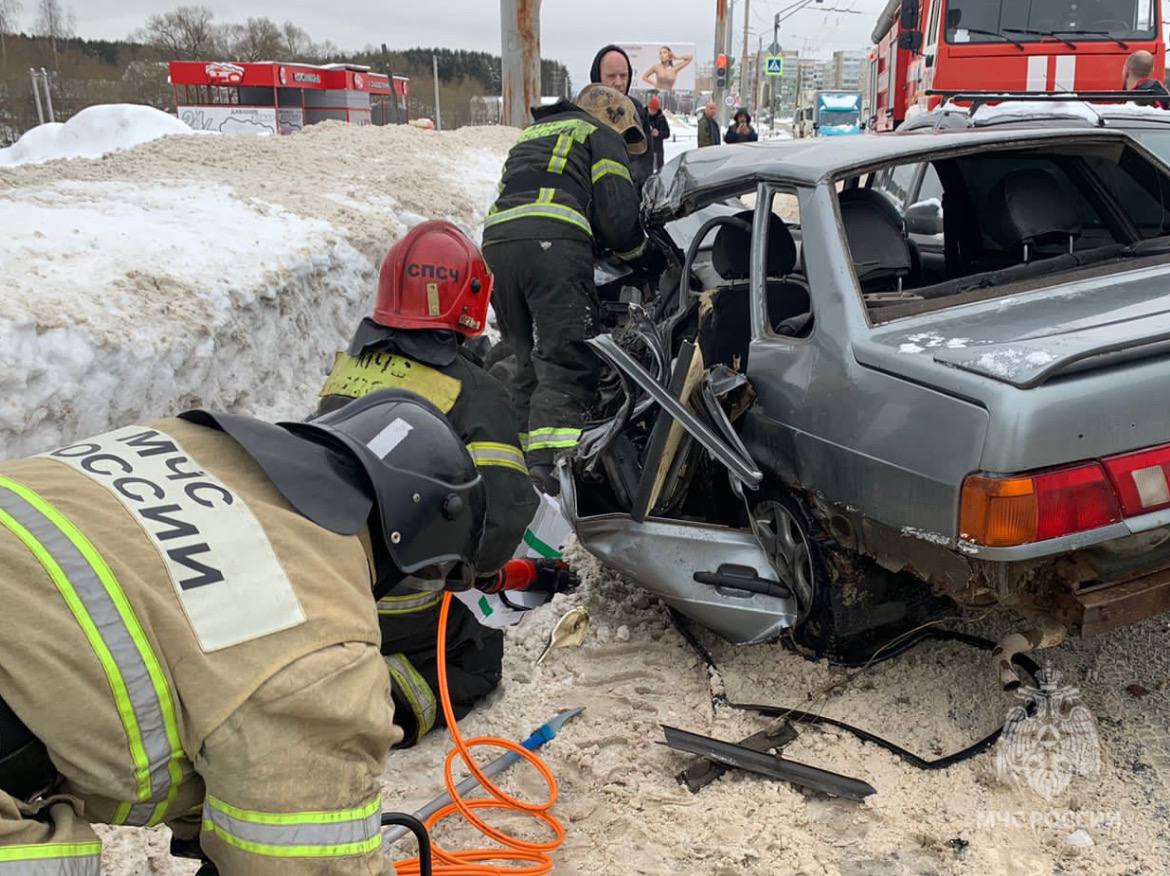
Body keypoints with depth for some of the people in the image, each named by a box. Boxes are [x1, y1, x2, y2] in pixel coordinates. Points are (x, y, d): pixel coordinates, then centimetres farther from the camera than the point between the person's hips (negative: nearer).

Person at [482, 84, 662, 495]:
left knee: (528, 363, 13)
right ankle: (547, 469, -26)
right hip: (553, 242, -7)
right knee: (566, 365, -12)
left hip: (496, 242, 7)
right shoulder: (601, 134, 17)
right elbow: (617, 211, 4)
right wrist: (647, 257, 20)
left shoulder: (531, 134, 39)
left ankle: (524, 462, 8)